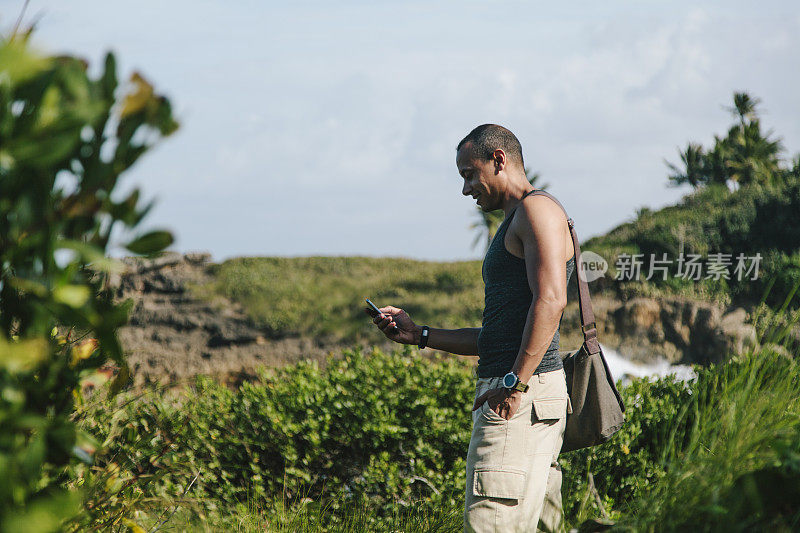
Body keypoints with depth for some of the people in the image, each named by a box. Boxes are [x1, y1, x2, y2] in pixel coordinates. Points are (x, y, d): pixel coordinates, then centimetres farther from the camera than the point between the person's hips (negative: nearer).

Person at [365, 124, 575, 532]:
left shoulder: (538, 210, -4)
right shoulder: (513, 227, 28)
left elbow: (550, 300, -19)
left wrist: (515, 382, -23)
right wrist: (418, 335, 23)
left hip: (525, 394, -10)